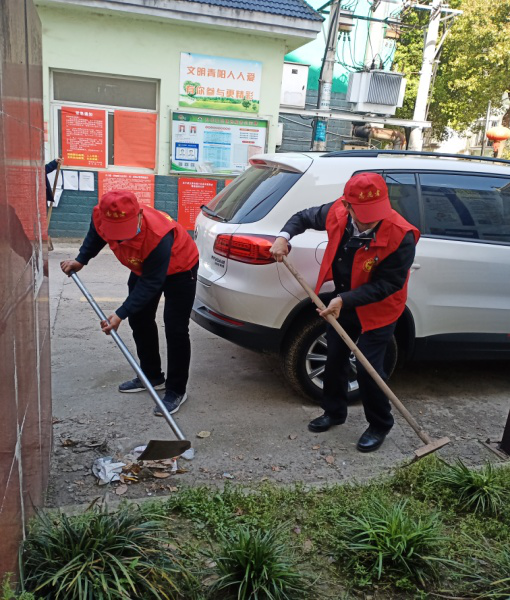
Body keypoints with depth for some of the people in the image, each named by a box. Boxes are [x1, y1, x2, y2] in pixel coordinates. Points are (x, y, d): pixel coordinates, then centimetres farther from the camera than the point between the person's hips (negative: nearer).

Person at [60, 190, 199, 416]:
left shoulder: (158, 236, -44)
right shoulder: (101, 216, -26)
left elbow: (151, 284, -36)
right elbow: (95, 235, 1)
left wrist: (121, 314, -39)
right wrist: (81, 260, -7)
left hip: (179, 269, -7)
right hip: (144, 266, 7)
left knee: (175, 329, -11)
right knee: (139, 320, 13)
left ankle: (176, 391, 2)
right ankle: (152, 376, 30)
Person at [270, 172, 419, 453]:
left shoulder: (401, 236, -31)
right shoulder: (337, 213, -17)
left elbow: (388, 284, -26)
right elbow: (304, 217, 3)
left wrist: (344, 300, -31)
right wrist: (284, 236, -16)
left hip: (377, 308, -5)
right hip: (343, 301, 6)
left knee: (368, 368, -4)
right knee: (335, 357, 16)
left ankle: (380, 425, 22)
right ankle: (334, 411, 39)